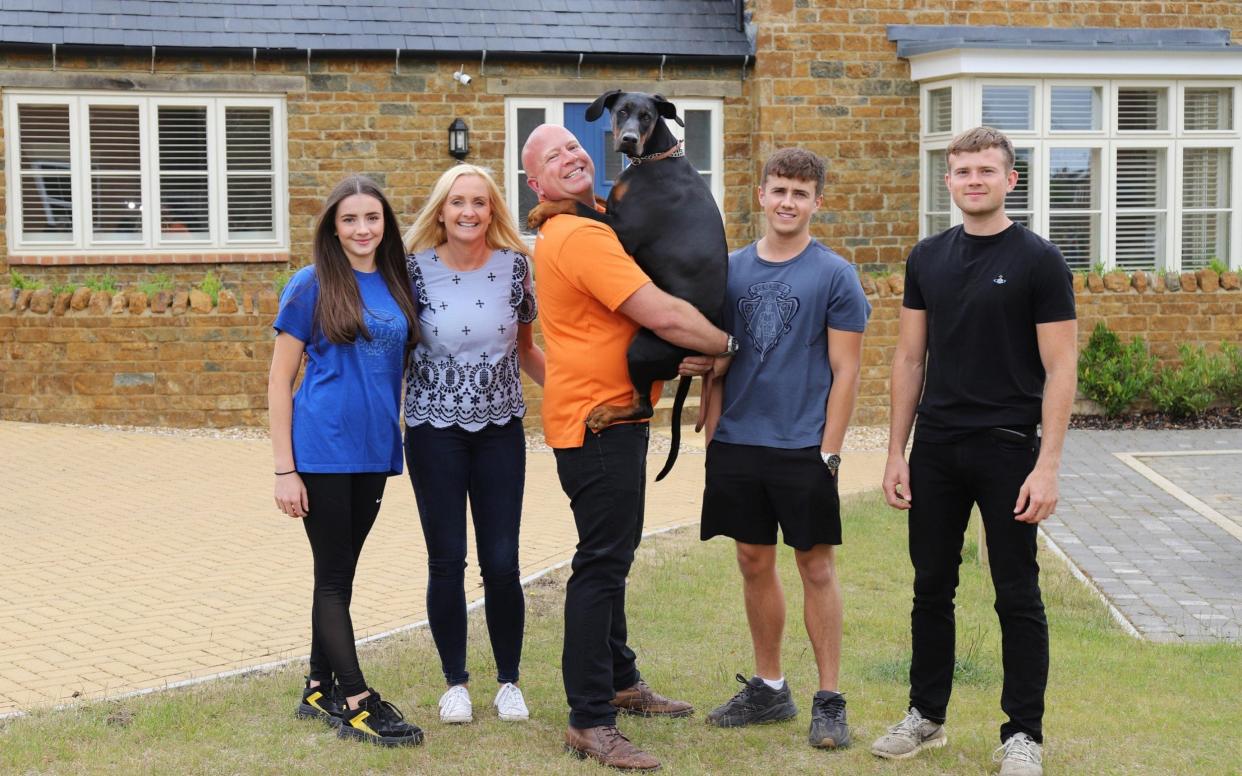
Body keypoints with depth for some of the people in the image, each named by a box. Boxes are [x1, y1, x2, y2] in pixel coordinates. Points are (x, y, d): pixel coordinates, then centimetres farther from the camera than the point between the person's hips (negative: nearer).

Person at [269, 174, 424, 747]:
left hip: (374, 451, 5)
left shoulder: (396, 286, 8)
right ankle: (356, 700, 5)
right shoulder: (312, 286, -6)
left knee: (339, 572, 13)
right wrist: (284, 470, -10)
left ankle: (321, 689, 23)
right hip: (322, 450, -5)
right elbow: (279, 382, -5)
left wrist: (400, 439, 9)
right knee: (333, 574, 1)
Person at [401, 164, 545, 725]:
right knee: (447, 561, 4)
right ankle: (455, 683, 20)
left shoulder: (514, 266, -1)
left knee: (502, 563, 0)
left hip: (500, 430, 1)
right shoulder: (416, 267, -6)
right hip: (435, 431, -1)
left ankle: (509, 681, 18)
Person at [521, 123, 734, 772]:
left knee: (612, 555, 20)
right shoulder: (581, 237, -19)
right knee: (602, 563, -9)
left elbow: (647, 314, 17)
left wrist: (686, 354, -2)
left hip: (614, 413, 11)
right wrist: (726, 345, -9)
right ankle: (589, 722, -5)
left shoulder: (596, 223, 15)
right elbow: (661, 313, -24)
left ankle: (620, 681, 35)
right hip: (595, 419, -11)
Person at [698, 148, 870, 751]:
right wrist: (712, 436, 5)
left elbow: (845, 372, -5)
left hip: (803, 450, -4)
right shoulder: (732, 269, 7)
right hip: (738, 446, 4)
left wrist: (828, 452, -11)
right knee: (754, 563, 12)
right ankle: (769, 688, 25)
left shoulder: (834, 276, -4)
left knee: (816, 569, 2)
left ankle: (829, 700, 12)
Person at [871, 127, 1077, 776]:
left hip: (1007, 452, -4)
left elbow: (1060, 368, -9)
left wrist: (1047, 465, -15)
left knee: (1017, 597, 4)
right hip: (935, 451, 4)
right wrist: (896, 451, 5)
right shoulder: (928, 258, 7)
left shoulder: (1037, 260, -6)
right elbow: (910, 358, 10)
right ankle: (926, 715, 28)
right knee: (931, 587, 13)